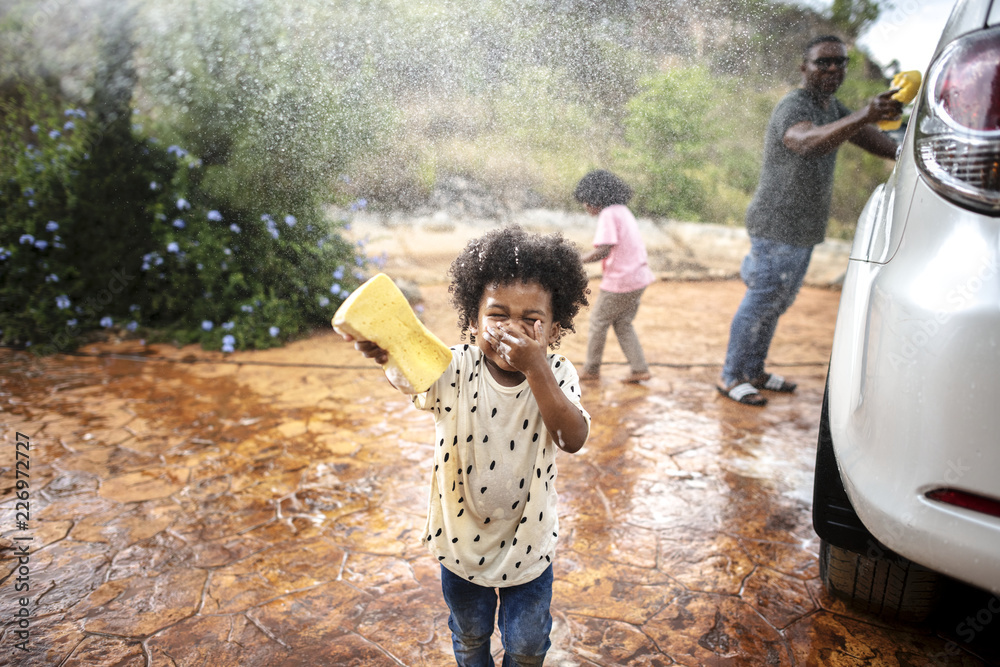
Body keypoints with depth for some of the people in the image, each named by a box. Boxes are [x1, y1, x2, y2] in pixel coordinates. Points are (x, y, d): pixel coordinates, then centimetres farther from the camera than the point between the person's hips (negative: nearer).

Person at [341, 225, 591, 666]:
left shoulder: (556, 374, -18)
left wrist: (535, 367, -44)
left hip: (528, 539, 0)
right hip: (463, 534, 0)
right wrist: (383, 352, -66)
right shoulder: (454, 370, -22)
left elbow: (573, 439, -34)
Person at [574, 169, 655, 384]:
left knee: (598, 322, 7)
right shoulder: (623, 210, 13)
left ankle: (591, 370, 19)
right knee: (623, 324, 18)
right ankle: (640, 369, 16)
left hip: (620, 282, -8)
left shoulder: (608, 214, -15)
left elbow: (603, 250, -25)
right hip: (639, 277, 9)